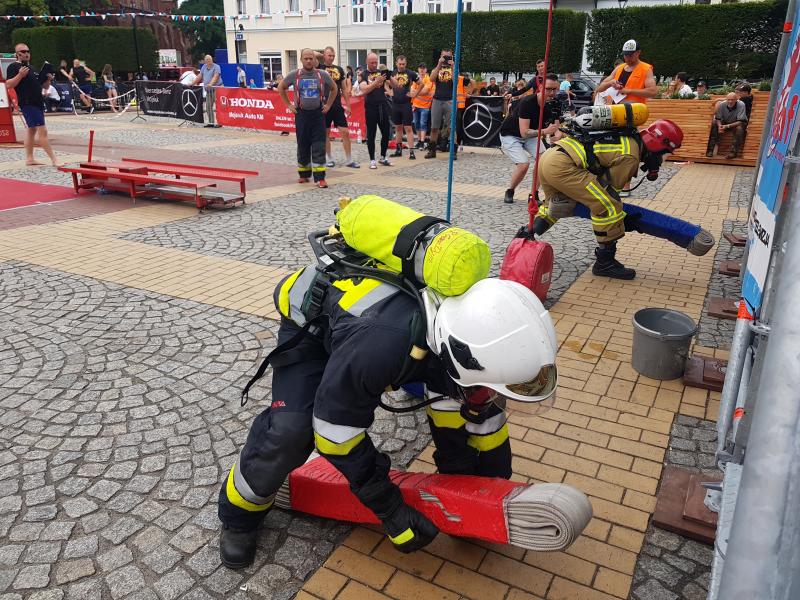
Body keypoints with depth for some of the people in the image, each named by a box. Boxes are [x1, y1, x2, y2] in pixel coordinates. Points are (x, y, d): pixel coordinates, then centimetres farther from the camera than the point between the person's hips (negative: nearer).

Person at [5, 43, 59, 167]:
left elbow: (38, 84, 25)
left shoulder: (31, 67, 20)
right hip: (27, 103, -9)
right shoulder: (13, 67, -5)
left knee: (31, 130, 12)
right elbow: (8, 85, -13)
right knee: (42, 131, -14)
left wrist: (47, 79, 7)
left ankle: (29, 159, 17)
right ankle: (54, 160, -18)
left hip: (37, 103, 9)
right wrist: (20, 75, -25)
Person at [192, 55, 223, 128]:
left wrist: (211, 84, -34)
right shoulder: (204, 67, 16)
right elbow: (199, 76, 20)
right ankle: (211, 122, 14)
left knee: (217, 107, -12)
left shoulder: (216, 67, -5)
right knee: (208, 107, 7)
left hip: (216, 88, -7)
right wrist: (192, 83, 17)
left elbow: (215, 77, -19)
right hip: (208, 90, 7)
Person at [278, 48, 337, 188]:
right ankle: (304, 174, 23)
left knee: (319, 146, -6)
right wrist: (289, 105, 8)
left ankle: (319, 177, -7)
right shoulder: (294, 75, 0)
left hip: (318, 114, -1)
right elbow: (281, 88, 13)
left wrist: (328, 105, 9)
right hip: (301, 114, 1)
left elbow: (334, 88, 16)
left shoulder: (323, 75, 0)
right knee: (303, 145, 9)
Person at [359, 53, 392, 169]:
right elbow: (364, 90, -15)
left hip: (383, 106, 4)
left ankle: (383, 158, 20)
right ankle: (372, 160, 8)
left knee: (386, 133, 7)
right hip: (371, 107, -4)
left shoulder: (382, 72, 10)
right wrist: (376, 81, -24)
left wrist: (389, 77, -15)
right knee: (371, 135, 1)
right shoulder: (363, 75, 1)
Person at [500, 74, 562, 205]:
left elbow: (556, 128, -8)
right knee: (524, 164, -24)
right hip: (510, 135, -6)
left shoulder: (553, 105, -13)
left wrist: (557, 134, -32)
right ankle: (509, 192, 3)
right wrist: (545, 131, -48)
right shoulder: (527, 102, -31)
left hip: (531, 134, 6)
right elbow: (524, 132, -36)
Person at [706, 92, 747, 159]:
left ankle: (734, 152, -28)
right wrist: (719, 125, -34)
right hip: (725, 122, 3)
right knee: (713, 125, -21)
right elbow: (718, 118, -11)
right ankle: (710, 149, -20)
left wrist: (727, 126, -40)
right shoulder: (721, 105, -21)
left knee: (739, 129, -36)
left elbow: (740, 122, -28)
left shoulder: (741, 105, -27)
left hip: (738, 123, -3)